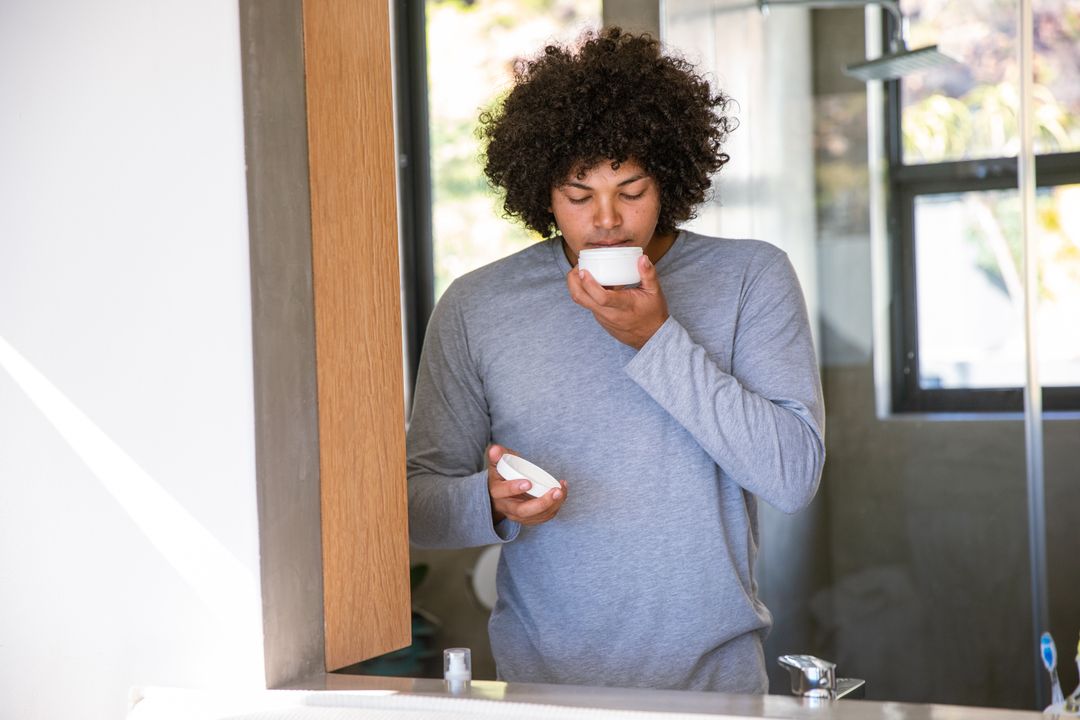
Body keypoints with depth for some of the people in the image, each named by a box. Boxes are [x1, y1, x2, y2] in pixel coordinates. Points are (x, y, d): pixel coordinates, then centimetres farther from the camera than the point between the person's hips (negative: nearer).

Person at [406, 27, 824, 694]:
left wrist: (656, 339, -12)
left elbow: (794, 476, -8)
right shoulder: (475, 307, 3)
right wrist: (494, 503, -15)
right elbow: (419, 501, 6)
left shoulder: (752, 279, 0)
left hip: (713, 678, 0)